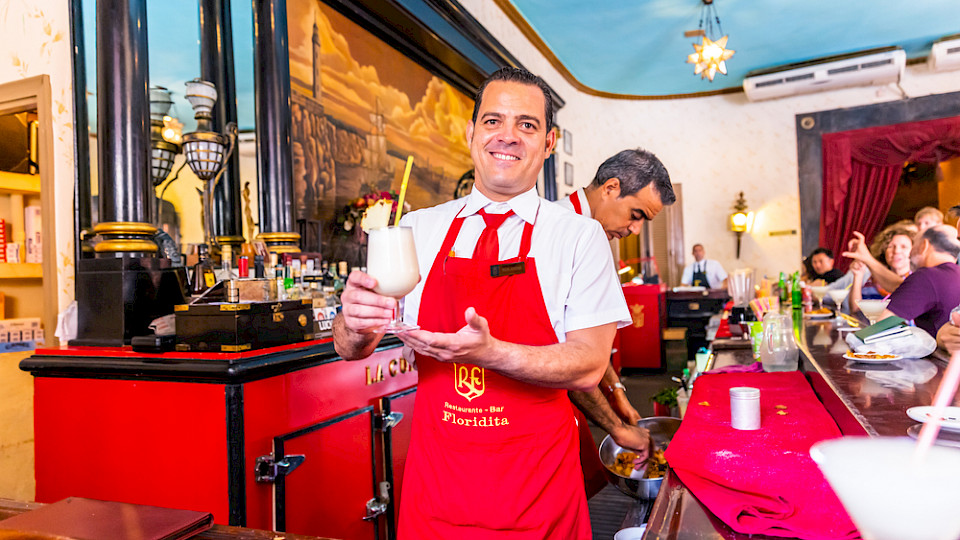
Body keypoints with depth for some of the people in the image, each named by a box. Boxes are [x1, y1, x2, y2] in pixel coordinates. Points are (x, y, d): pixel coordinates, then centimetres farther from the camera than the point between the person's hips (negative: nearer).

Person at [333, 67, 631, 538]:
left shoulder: (580, 237, -6)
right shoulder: (418, 229, 0)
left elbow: (588, 366, -13)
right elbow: (350, 348, -3)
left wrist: (489, 353, -29)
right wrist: (357, 325, -25)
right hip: (435, 481, 2)